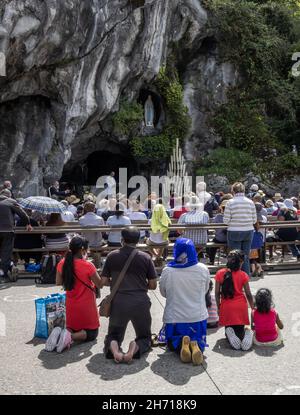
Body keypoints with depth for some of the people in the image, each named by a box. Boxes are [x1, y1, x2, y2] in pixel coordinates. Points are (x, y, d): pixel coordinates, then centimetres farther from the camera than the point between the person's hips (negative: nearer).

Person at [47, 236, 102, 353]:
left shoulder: (62, 263, -6)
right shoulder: (88, 266, -20)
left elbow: (58, 282, 9)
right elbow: (100, 285, -11)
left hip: (71, 306, 5)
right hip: (87, 306, -5)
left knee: (72, 329, 26)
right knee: (92, 333, 14)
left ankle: (59, 333, -9)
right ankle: (71, 336, -16)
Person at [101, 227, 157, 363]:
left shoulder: (112, 256, 1)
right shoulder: (145, 258, -1)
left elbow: (104, 281, 3)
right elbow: (153, 285, 2)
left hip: (118, 302, 1)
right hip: (140, 303, -1)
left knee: (113, 335, 23)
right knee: (145, 337, 21)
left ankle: (112, 346, -12)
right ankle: (136, 347, -13)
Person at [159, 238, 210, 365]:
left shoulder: (167, 271, -12)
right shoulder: (203, 269, -8)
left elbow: (163, 293, 3)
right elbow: (205, 291, 8)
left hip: (174, 318, 0)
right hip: (198, 317, 1)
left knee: (172, 343, 24)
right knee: (200, 341, 23)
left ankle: (181, 344, -12)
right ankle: (195, 345, -13)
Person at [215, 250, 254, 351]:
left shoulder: (220, 273, -3)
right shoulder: (243, 275, -5)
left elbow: (217, 293, -1)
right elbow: (248, 294, 0)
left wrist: (218, 307, 11)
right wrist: (253, 308, 14)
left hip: (226, 307, 0)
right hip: (240, 306, 0)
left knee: (228, 329, 17)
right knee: (240, 330, 13)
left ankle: (230, 335, -19)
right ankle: (246, 335, -22)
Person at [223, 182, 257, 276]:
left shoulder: (230, 202, -9)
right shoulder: (250, 202, 1)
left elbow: (226, 220, -9)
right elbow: (254, 220, 4)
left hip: (234, 232, -3)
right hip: (248, 232, 4)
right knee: (246, 257, 14)